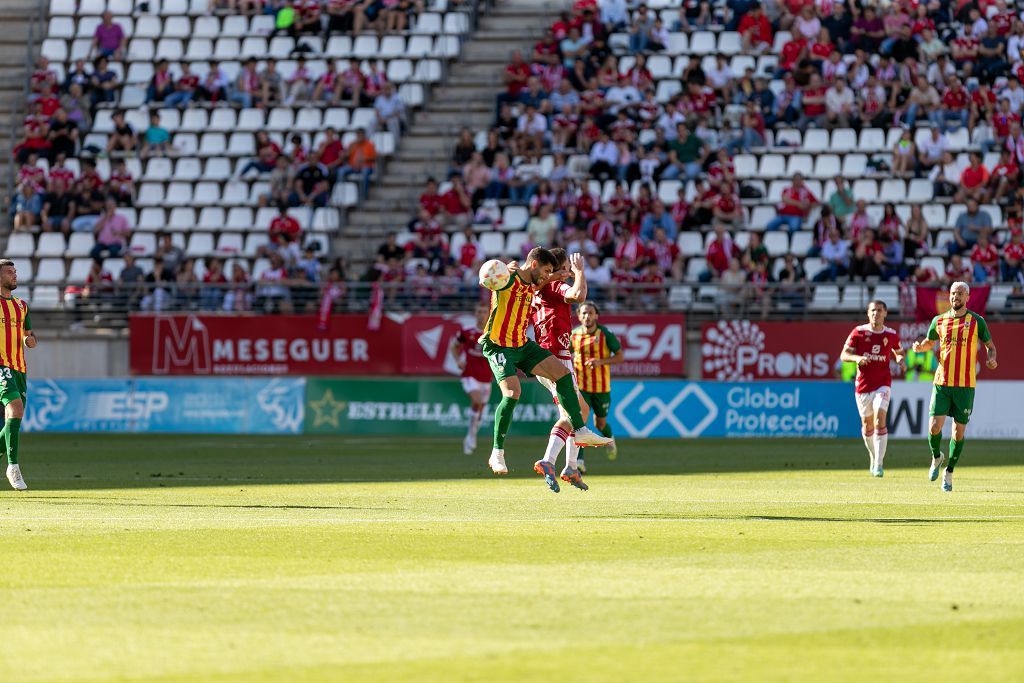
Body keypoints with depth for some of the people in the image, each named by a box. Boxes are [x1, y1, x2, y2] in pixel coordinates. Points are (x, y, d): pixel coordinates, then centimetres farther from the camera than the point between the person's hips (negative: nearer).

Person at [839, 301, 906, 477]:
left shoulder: (891, 335, 2)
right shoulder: (859, 332, -2)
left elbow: (898, 351, 20)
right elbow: (844, 355, -4)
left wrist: (901, 359, -3)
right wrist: (857, 358, -25)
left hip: (883, 384, -1)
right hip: (863, 385, 1)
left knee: (880, 420, -18)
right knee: (867, 424, 10)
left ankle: (878, 465, -19)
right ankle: (873, 457, 36)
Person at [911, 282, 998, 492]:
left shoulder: (977, 321, 1)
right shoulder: (939, 321, 7)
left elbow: (990, 345, 10)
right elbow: (930, 342, 22)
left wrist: (991, 359, -12)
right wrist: (919, 346, -1)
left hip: (965, 385, -1)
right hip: (942, 383, 1)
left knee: (959, 431, 1)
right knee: (934, 426, -10)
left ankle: (949, 473, 17)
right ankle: (936, 457, 21)